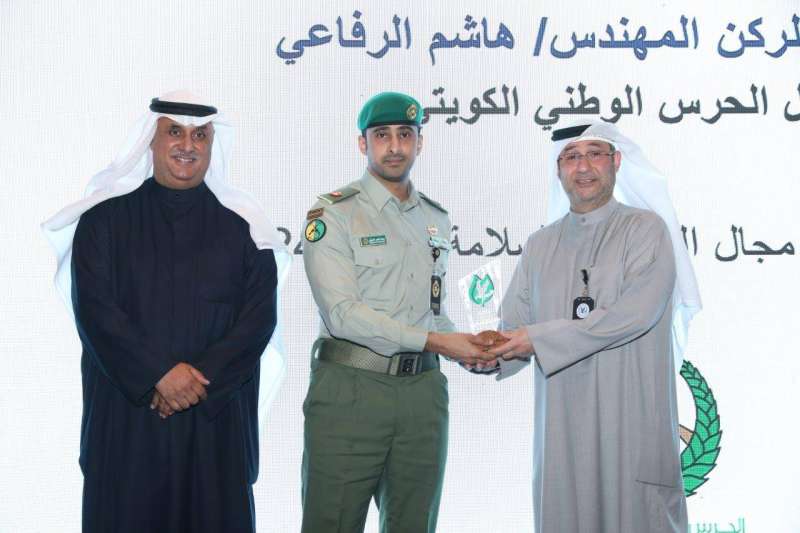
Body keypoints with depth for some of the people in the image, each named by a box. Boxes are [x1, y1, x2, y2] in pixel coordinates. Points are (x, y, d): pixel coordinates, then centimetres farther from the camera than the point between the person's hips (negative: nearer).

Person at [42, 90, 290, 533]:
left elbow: (259, 317, -1)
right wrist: (158, 374, -15)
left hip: (217, 417, 1)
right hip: (124, 415, 0)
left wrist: (201, 378, -13)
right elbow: (93, 309, -5)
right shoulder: (106, 217, 4)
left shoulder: (243, 226, 6)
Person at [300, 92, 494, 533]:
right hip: (350, 390, -5)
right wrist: (434, 342, -16)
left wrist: (467, 349, 1)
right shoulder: (333, 214, -5)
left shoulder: (436, 219, 15)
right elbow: (342, 313, -15)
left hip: (424, 390, 6)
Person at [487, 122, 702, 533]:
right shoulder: (540, 245, 13)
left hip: (634, 425, -4)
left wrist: (539, 338, -14)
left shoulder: (646, 228, -1)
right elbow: (512, 328, 10)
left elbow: (637, 313, -15)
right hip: (561, 427, 4)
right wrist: (485, 351, -14)